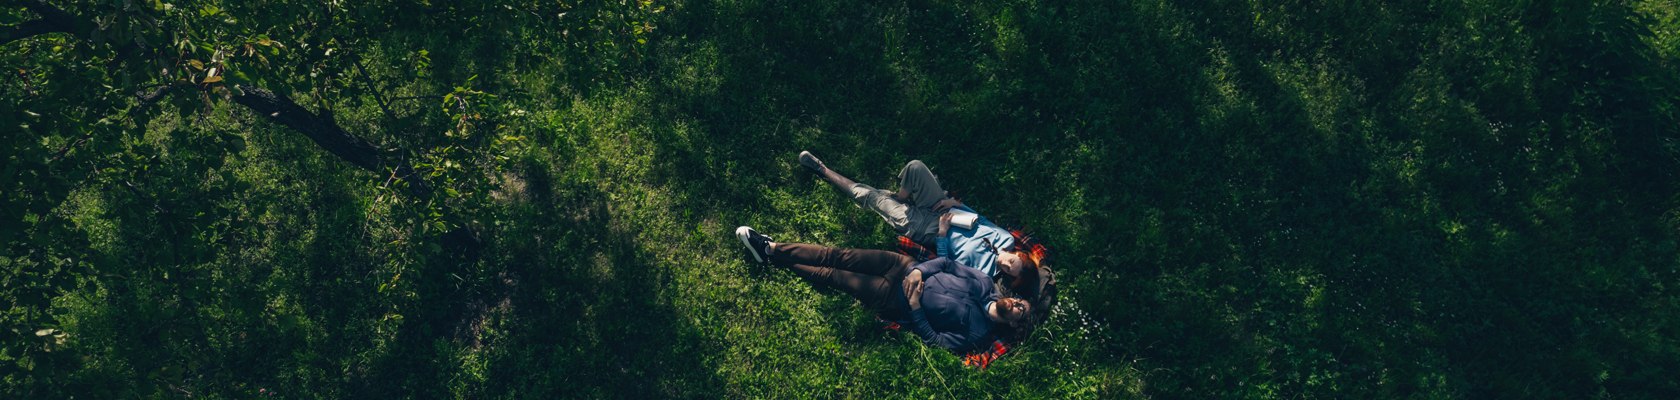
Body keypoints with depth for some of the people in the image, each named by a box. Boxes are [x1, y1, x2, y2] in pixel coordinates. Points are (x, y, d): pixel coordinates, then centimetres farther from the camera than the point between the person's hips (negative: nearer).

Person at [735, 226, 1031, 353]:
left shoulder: (977, 334, -16)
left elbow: (934, 340, -17)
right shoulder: (984, 283, -2)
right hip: (906, 267, 4)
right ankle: (772, 248, 5)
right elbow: (947, 263, 3)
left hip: (896, 301, -4)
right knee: (839, 257, -5)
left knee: (833, 276, -6)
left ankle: (771, 256, 9)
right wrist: (918, 271, -13)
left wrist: (914, 306, -24)